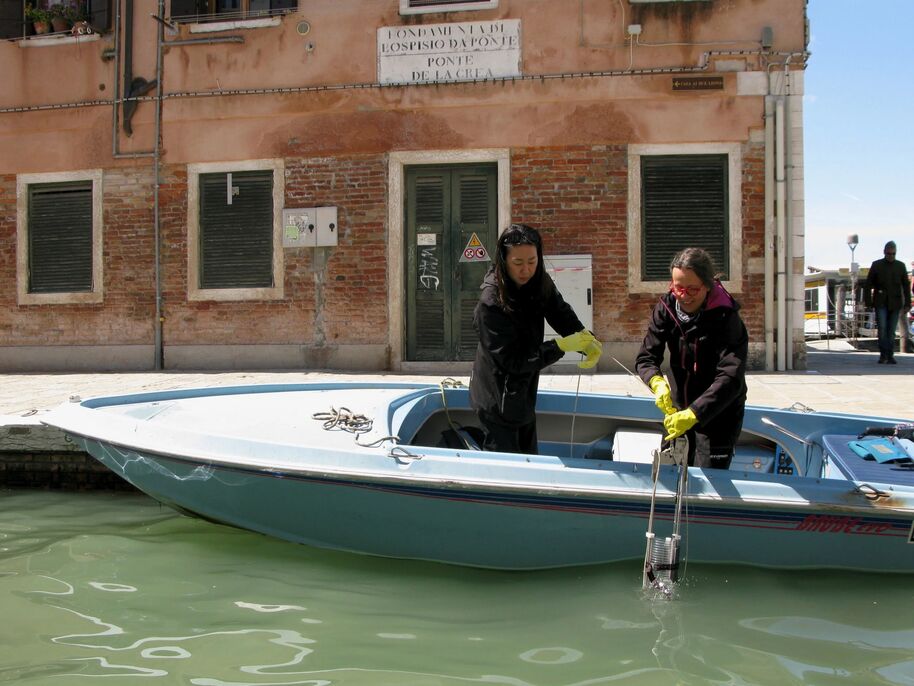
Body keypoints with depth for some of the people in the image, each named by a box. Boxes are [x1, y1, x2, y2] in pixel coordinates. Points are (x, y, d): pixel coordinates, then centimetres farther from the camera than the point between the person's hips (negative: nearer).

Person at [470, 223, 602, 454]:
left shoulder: (539, 283, -7)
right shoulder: (490, 304, -27)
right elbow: (512, 360, -26)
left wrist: (586, 340, -32)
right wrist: (561, 347, -30)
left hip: (524, 395, 7)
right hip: (498, 400, -7)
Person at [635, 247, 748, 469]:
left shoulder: (725, 318, -23)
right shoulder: (666, 308, -9)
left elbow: (730, 379, -31)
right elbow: (646, 357, -9)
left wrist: (693, 414, -42)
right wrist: (657, 382, -32)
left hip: (719, 412, -5)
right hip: (679, 408, 5)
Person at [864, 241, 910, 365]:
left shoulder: (900, 266, 7)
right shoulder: (876, 265, 3)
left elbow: (906, 286, 8)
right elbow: (868, 285, 4)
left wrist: (907, 303, 2)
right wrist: (868, 302, -2)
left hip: (895, 303, 1)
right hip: (880, 303, -1)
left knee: (891, 330, 2)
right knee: (882, 328, -12)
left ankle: (890, 356, 8)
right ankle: (883, 354, -5)